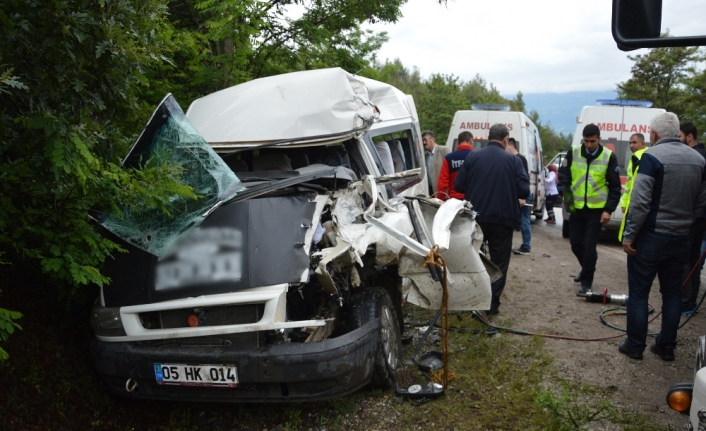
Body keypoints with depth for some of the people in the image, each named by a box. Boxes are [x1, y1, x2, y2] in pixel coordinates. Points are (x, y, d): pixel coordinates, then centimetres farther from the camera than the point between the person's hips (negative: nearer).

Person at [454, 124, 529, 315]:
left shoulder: (472, 156, -2)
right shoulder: (513, 160, -5)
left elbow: (458, 185, -3)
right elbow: (524, 191, -8)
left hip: (475, 217, 2)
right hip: (502, 218, -2)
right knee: (499, 261, 9)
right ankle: (492, 302, 6)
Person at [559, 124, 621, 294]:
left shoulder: (609, 157, -6)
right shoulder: (573, 153, -3)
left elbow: (615, 187, -2)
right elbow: (563, 175, 6)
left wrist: (609, 209, -8)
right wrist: (567, 193, -11)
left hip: (597, 209, -3)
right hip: (576, 207, 3)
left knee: (589, 246, -3)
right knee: (576, 243, 10)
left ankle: (586, 282, 10)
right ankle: (587, 269, 37)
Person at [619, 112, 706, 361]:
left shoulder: (652, 157, -15)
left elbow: (640, 202, -19)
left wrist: (629, 235, -13)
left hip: (651, 236, -6)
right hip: (680, 237, 6)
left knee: (638, 292, 4)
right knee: (672, 292, 14)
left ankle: (635, 346, 10)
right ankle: (667, 347, 21)